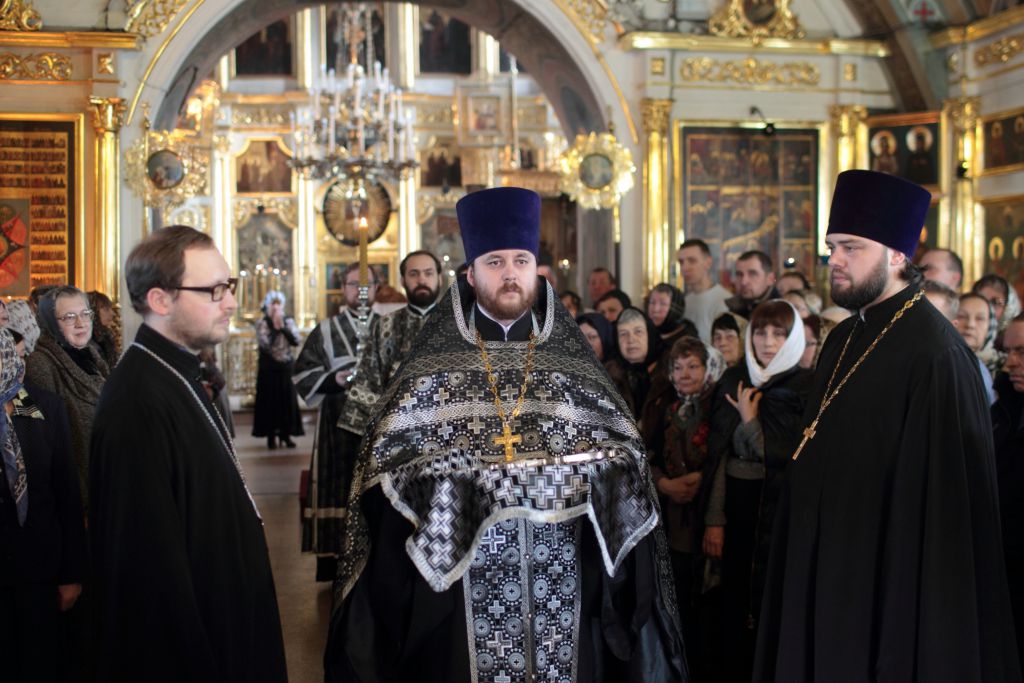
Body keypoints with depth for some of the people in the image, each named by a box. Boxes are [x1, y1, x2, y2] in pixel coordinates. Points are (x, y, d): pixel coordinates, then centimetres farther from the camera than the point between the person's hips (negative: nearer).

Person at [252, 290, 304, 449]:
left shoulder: (289, 321, 6)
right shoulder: (262, 323, -4)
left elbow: (296, 341, -6)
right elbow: (265, 344, -17)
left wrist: (283, 327, -13)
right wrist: (275, 327, -17)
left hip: (287, 367, 3)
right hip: (268, 368, -3)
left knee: (287, 400, 4)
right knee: (270, 400, -2)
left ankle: (286, 434, 13)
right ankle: (271, 435, 6)